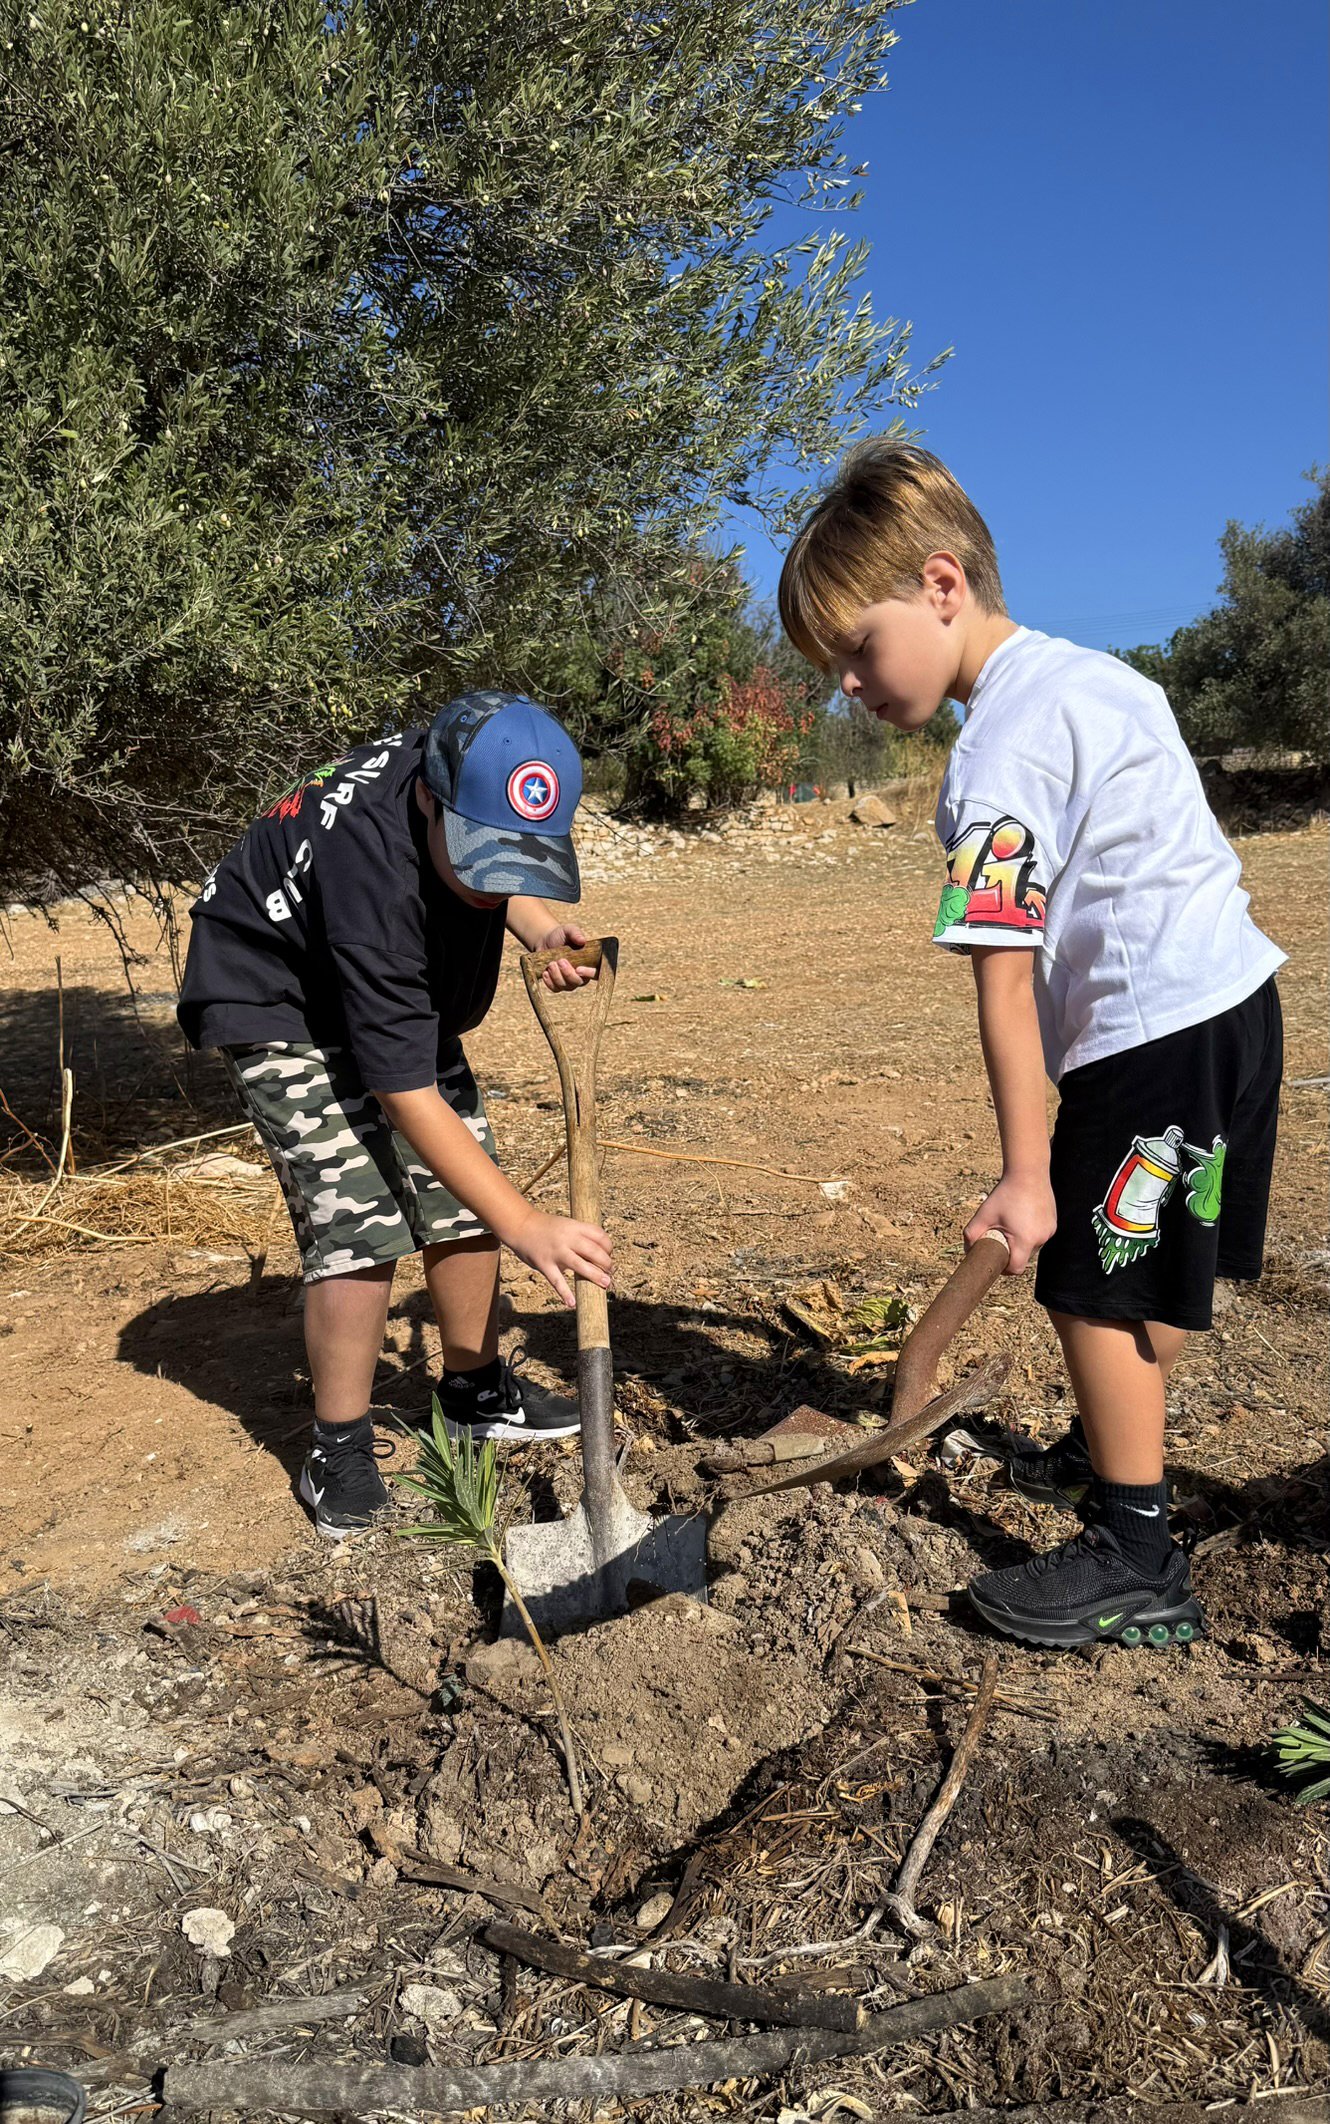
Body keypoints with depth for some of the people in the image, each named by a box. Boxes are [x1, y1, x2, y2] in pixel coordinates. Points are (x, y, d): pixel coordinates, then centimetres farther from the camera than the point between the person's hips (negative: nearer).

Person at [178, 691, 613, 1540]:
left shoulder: (476, 781, -22)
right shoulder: (373, 871, -41)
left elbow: (506, 878, 4)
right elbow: (406, 1094, -37)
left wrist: (539, 927, -19)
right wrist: (526, 1225, -36)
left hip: (397, 990, 7)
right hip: (278, 999, -7)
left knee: (460, 1189, 4)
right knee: (357, 1216, -17)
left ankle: (477, 1388, 23)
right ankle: (340, 1452, 1)